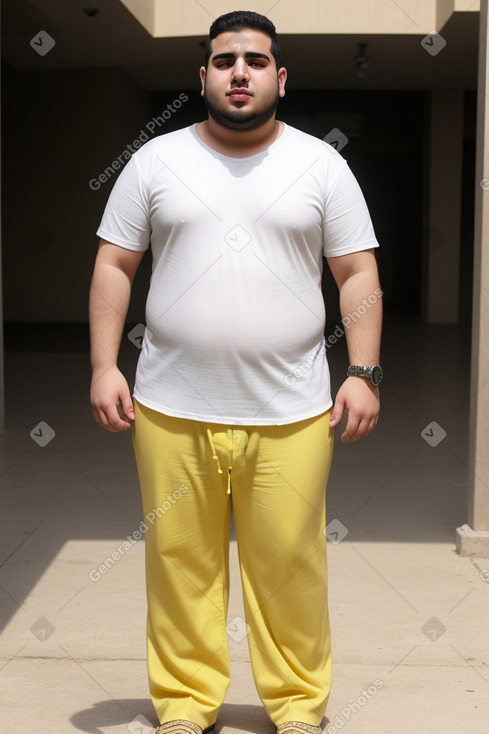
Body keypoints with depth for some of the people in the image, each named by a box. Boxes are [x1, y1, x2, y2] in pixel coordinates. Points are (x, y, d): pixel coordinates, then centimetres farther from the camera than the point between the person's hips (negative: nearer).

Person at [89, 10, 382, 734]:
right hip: (172, 410, 1)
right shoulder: (157, 160, 6)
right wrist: (104, 367, -2)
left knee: (289, 564, 4)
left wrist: (364, 373, -5)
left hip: (291, 414, 0)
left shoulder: (321, 164, 6)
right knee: (182, 561, 7)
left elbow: (359, 274, 4)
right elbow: (113, 266, 6)